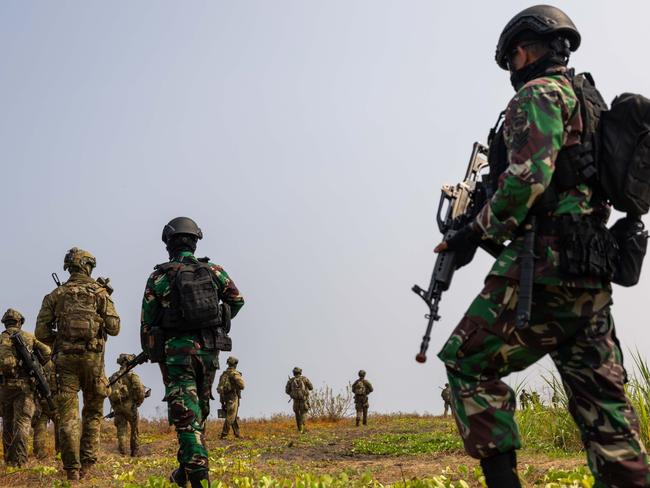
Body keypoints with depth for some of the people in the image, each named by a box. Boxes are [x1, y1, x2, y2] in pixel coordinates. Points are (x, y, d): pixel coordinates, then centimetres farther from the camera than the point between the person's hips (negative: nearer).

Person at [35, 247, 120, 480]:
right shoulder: (100, 292, 1)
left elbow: (41, 331, 3)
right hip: (93, 358, 0)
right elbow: (114, 328, -1)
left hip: (65, 358, 1)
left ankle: (72, 468, -1)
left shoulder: (56, 294, 6)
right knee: (93, 413, 14)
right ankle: (87, 463, 10)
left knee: (68, 415, 2)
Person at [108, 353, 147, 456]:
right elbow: (140, 391, -14)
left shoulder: (113, 377, 15)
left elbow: (109, 394, 15)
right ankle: (135, 453, 14)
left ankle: (122, 452, -13)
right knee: (135, 430, 10)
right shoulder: (131, 375, -3)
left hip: (117, 408, 4)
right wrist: (138, 402, 3)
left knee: (121, 430, 2)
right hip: (130, 406, -4)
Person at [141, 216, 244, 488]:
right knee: (199, 411, 18)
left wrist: (151, 353, 13)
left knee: (185, 414, -3)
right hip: (209, 348, 3)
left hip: (177, 351, -3)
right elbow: (237, 300, 11)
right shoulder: (213, 271, 4)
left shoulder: (159, 277, -3)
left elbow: (148, 322, 0)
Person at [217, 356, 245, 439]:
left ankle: (237, 433, 17)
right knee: (230, 416, -8)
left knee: (234, 416, 14)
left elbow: (219, 387, 15)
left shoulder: (224, 374, 14)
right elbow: (241, 385, -16)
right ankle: (224, 434, -13)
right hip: (233, 397, -8)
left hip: (224, 397, 8)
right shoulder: (235, 373, -9)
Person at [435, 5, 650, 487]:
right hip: (590, 274, 9)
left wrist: (475, 233, -9)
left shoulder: (539, 94, -4)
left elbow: (527, 177, -19)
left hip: (544, 267, -9)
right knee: (601, 396, 5)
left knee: (468, 364, 1)